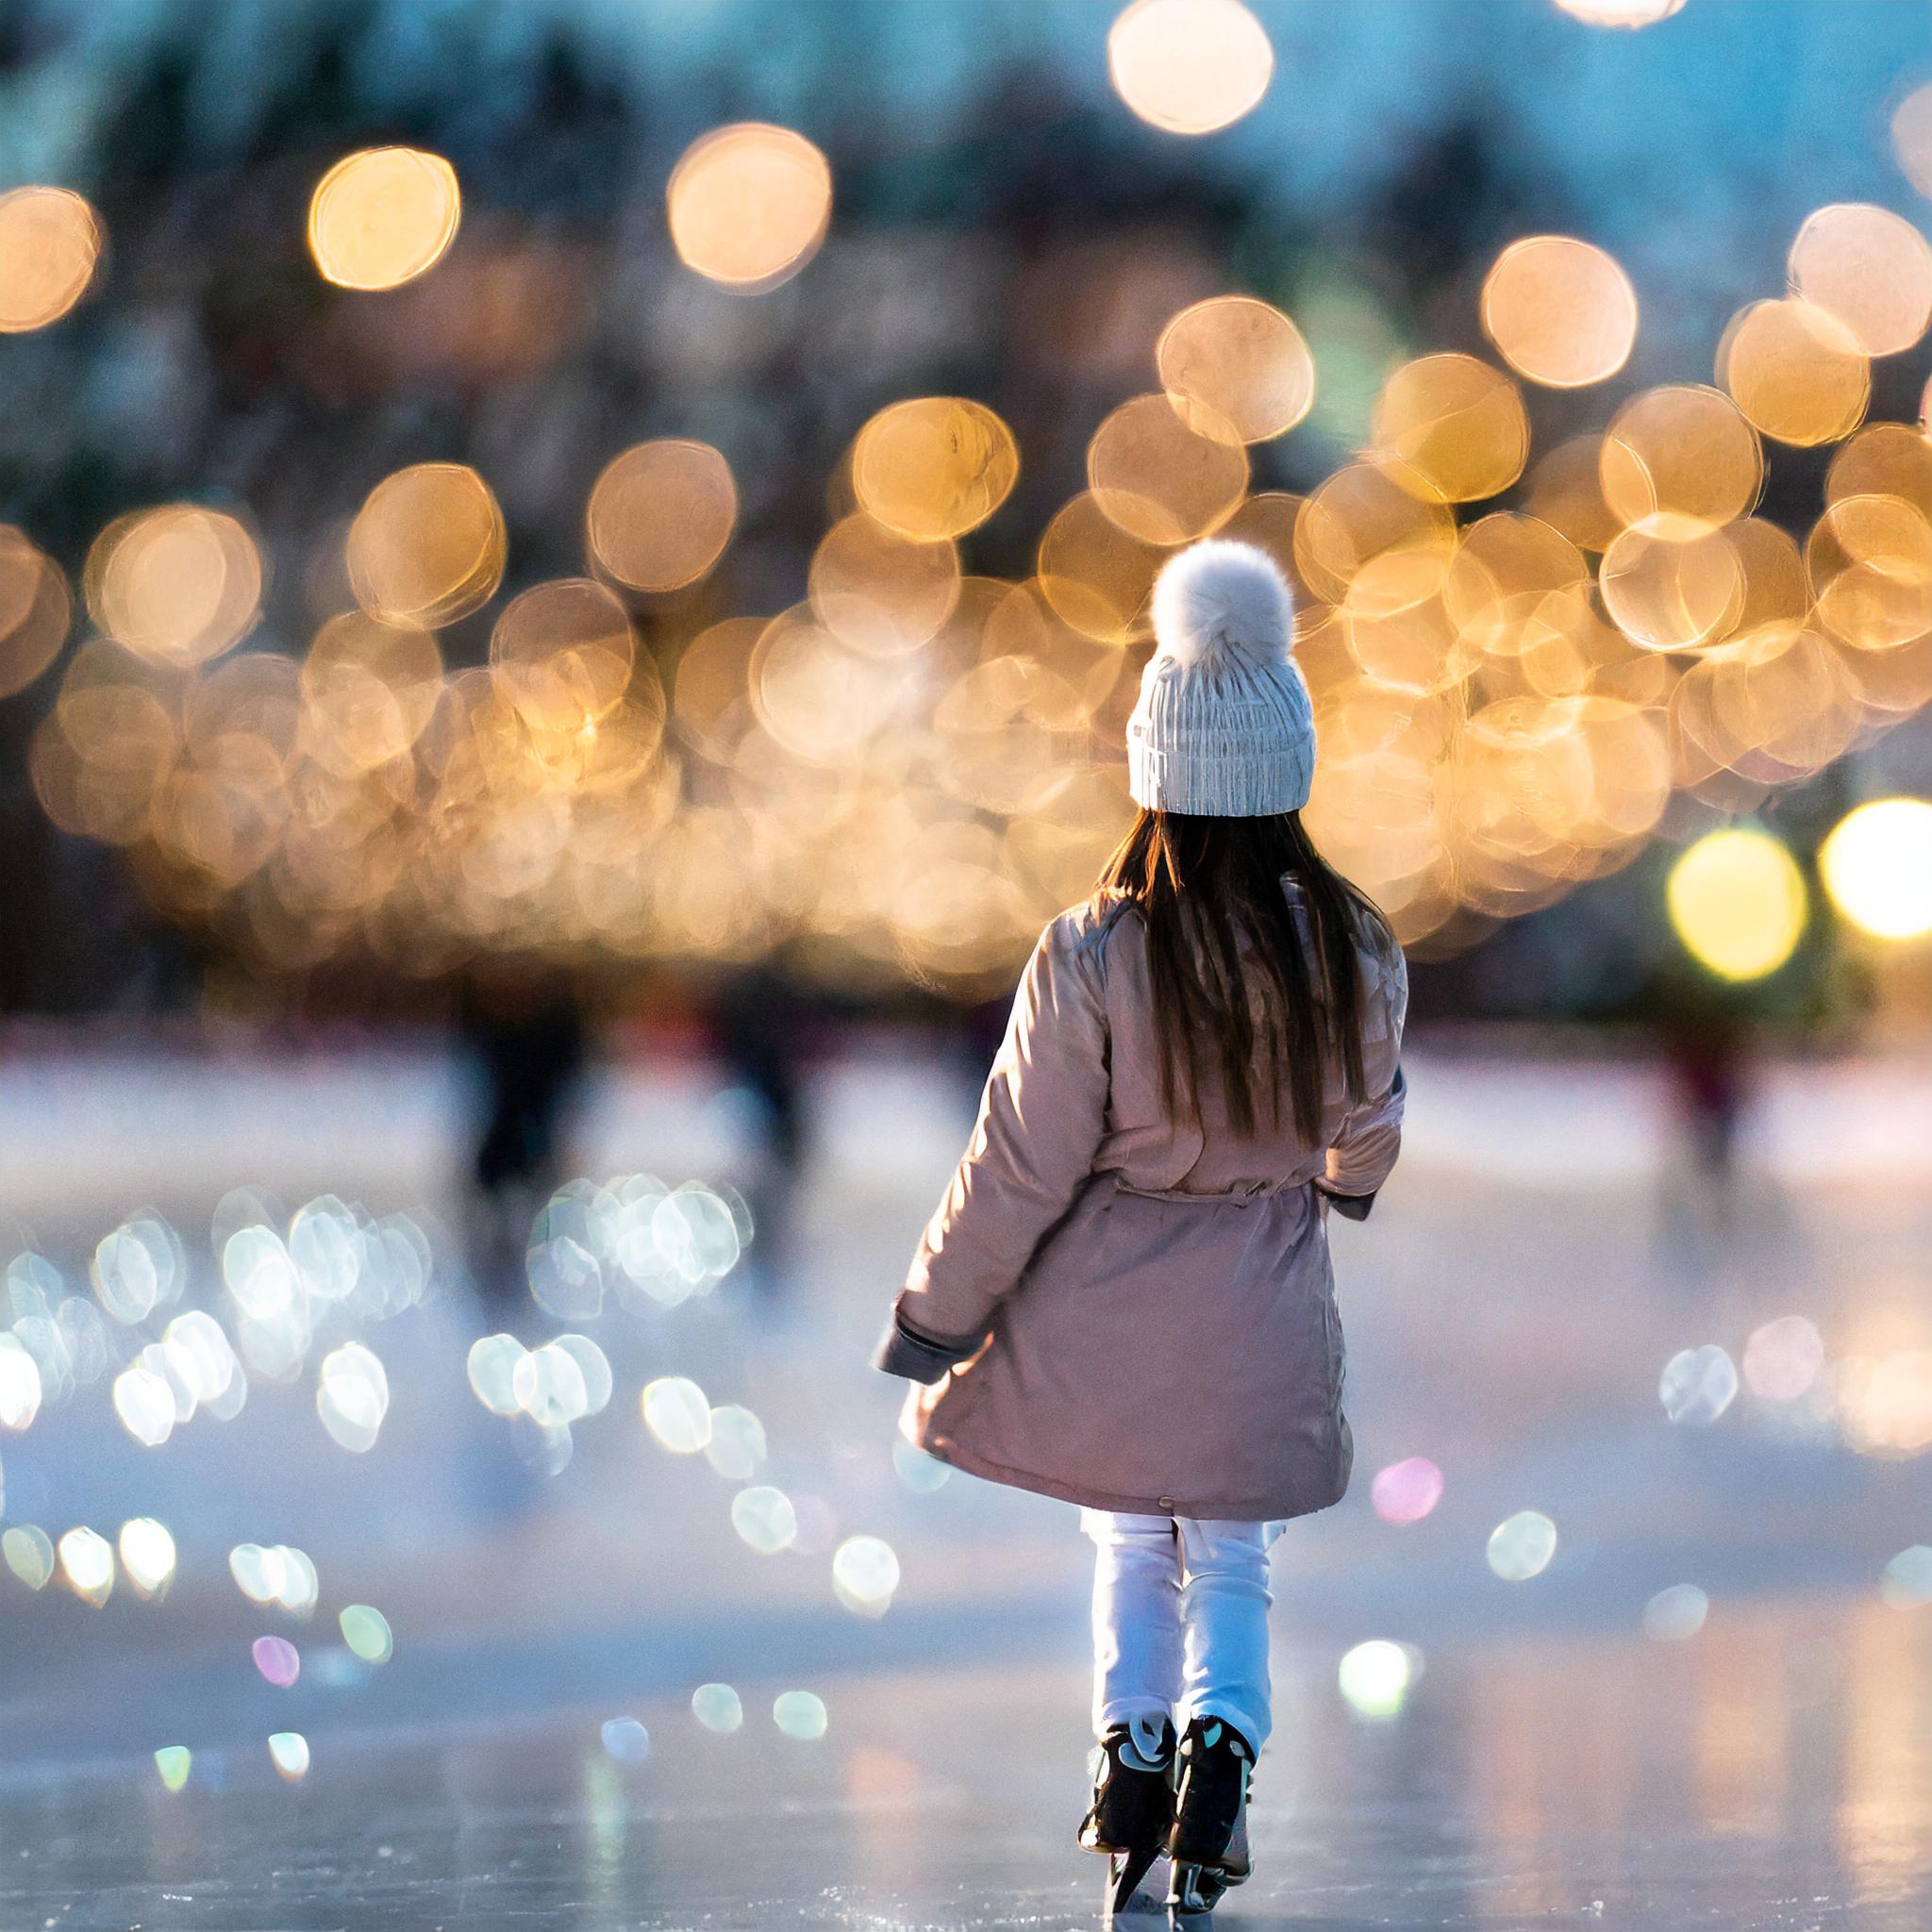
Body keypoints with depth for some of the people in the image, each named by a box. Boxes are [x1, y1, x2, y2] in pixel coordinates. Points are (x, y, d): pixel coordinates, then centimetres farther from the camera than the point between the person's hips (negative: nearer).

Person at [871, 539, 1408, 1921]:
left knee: (1131, 1549, 20)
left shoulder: (1092, 958, -21)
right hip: (1265, 1299, 1)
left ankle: (1132, 1748, 10)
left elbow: (1020, 1168, -14)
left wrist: (935, 1316, -1)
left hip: (1107, 1302, -1)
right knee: (1233, 1561, 16)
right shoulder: (1353, 954, -12)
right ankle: (1222, 1746, -6)